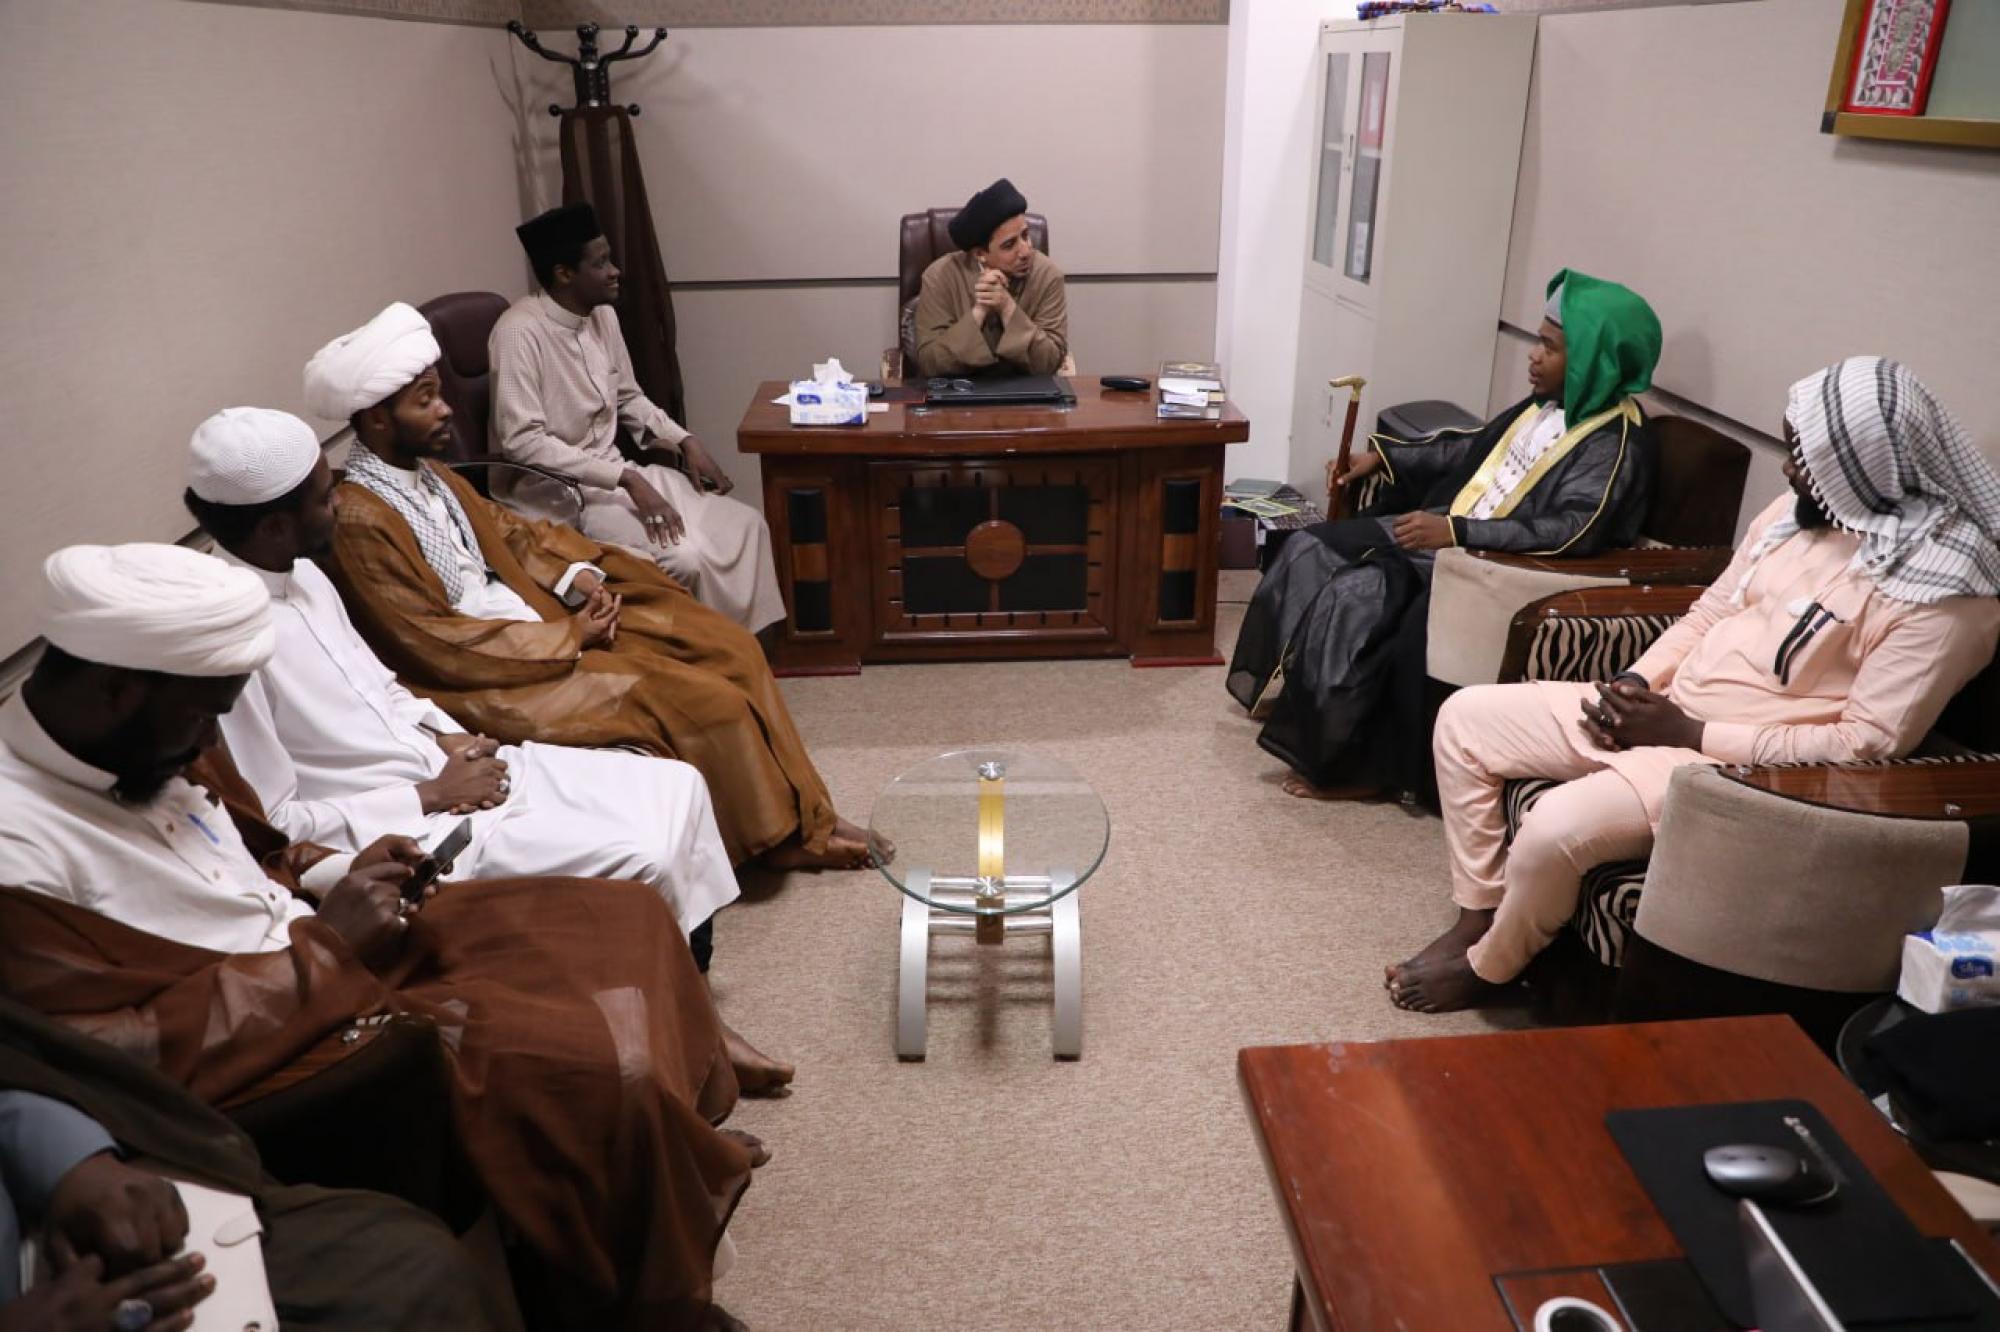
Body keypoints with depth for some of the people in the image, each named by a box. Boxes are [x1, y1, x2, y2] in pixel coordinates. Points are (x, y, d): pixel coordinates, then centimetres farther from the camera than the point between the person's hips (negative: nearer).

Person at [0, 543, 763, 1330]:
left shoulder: (122, 749, 3)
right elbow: (125, 1056, -25)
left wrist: (339, 875, 0)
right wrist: (327, 944, -21)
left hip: (321, 952, 10)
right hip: (270, 1044, -9)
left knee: (625, 921, 4)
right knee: (598, 1072, -24)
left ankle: (682, 1134, 20)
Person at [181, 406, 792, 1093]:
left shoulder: (300, 575, 6)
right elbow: (278, 823, -20)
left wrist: (447, 735, 1)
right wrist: (433, 795, -14)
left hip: (444, 769, 9)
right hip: (409, 831, -9)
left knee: (675, 787, -2)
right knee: (640, 862, -21)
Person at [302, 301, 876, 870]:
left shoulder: (424, 472, 8)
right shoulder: (360, 520, -19)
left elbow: (506, 529, 18)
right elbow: (437, 645, -21)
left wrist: (579, 576, -2)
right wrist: (568, 636, -15)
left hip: (540, 618, 9)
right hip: (493, 675, -9)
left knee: (730, 648, 0)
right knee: (705, 700, -19)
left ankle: (800, 813, 5)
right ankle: (782, 836, 2)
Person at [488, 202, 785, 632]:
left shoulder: (602, 315, 6)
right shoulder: (520, 332, -19)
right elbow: (523, 442, -25)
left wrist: (686, 441, 2)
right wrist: (625, 478, -28)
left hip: (617, 473, 8)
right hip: (555, 493, -8)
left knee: (744, 525, -6)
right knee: (685, 557, -28)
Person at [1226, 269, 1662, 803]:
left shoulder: (1615, 442, -17)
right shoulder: (1548, 404, 11)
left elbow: (1571, 532, -30)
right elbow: (1472, 447, 23)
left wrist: (1455, 533, -34)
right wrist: (1381, 455, 15)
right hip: (1448, 528, 10)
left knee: (1354, 599, -25)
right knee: (1313, 550, 0)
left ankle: (1342, 759, -10)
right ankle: (1292, 688, 10)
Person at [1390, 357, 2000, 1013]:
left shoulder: (1944, 592, -17)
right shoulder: (1796, 511, 7)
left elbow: (1867, 744, -20)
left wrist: (1692, 733, -19)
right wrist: (1634, 682, -2)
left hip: (1739, 762, -8)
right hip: (1660, 710, 9)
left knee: (1554, 830, -31)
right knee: (1464, 718, 0)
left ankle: (1487, 968, 1)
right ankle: (1477, 918, 10)